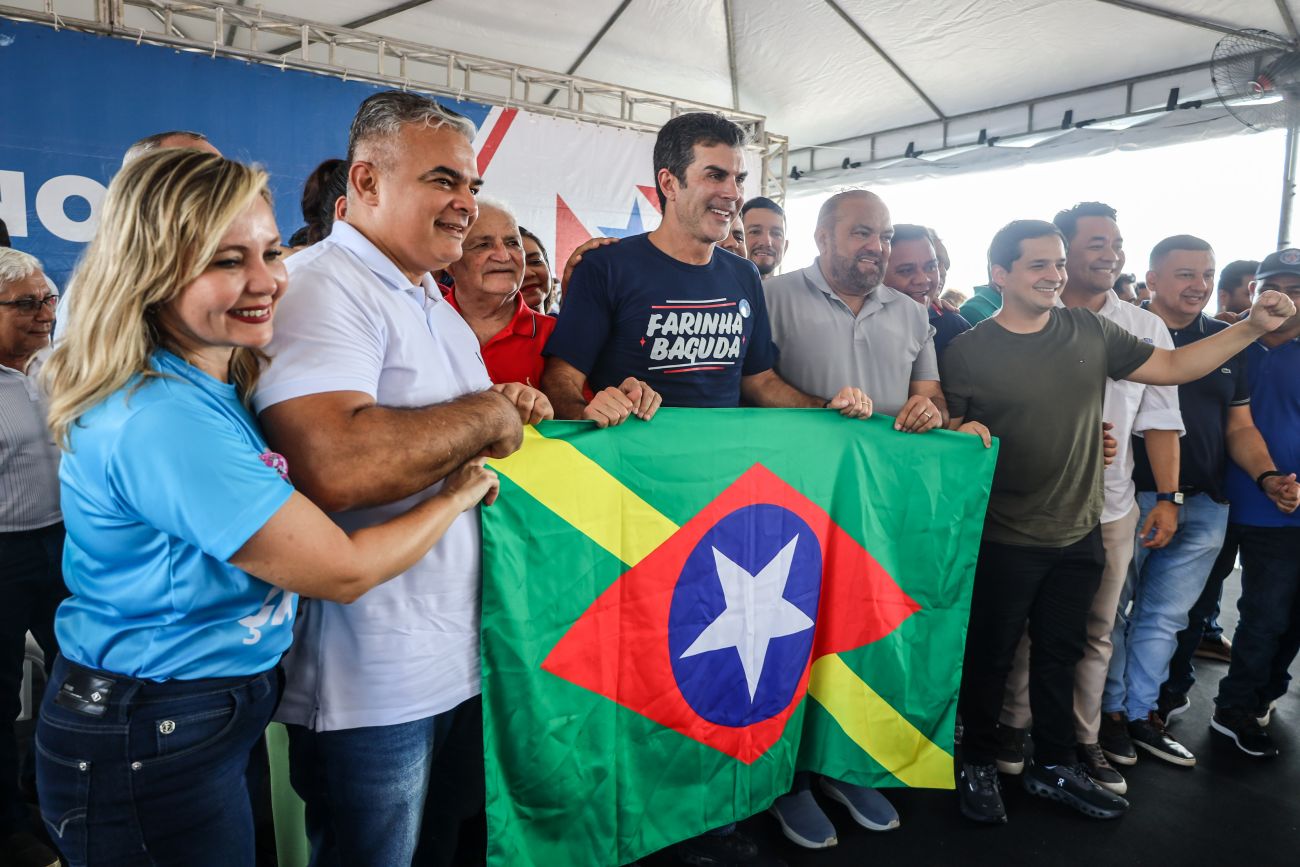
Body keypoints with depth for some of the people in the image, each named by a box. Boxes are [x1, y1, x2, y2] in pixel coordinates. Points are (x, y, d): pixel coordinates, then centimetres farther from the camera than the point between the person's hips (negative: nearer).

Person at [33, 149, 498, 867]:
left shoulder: (220, 388, 1)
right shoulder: (163, 420, -29)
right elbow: (341, 572, -25)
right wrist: (459, 493, -11)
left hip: (227, 714, 9)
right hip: (149, 752, -9)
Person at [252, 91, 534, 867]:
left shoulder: (433, 302, 15)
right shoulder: (323, 287, -18)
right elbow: (334, 467, -34)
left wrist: (511, 412, 7)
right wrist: (486, 414, -21)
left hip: (460, 657, 9)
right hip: (369, 689, -9)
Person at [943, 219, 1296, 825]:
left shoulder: (1089, 331, 2)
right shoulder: (968, 351, -11)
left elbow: (1171, 367, 10)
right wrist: (964, 431, -27)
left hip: (1079, 536, 5)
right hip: (1003, 542, -4)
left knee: (1060, 655, 19)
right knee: (991, 656, 10)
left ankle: (1054, 767, 38)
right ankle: (978, 765, 31)